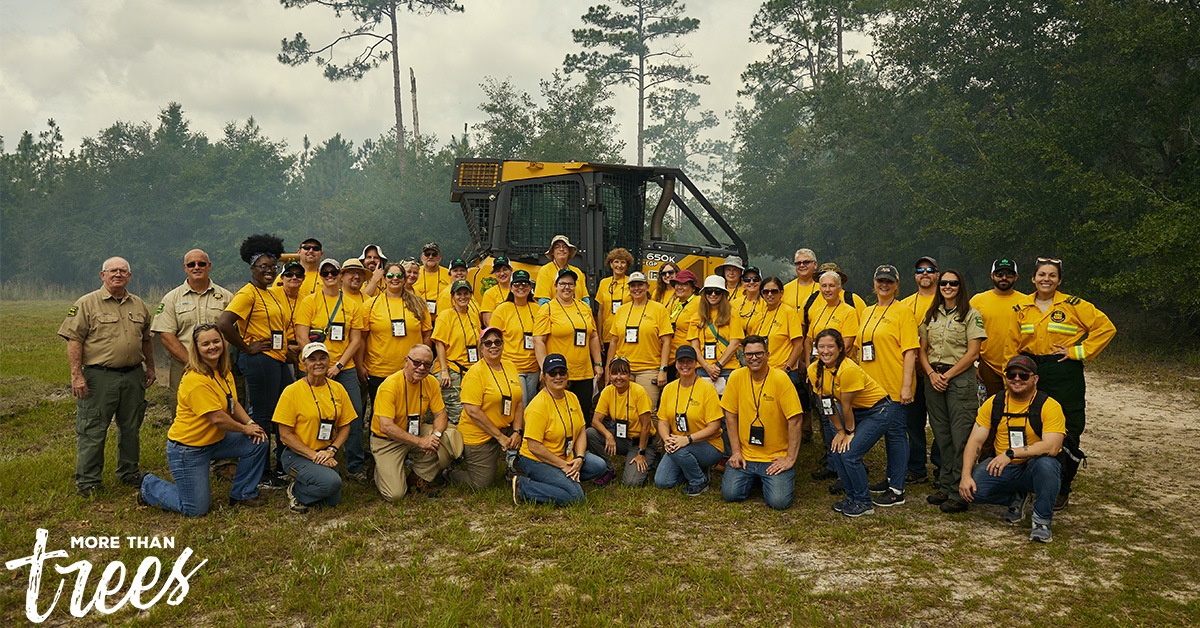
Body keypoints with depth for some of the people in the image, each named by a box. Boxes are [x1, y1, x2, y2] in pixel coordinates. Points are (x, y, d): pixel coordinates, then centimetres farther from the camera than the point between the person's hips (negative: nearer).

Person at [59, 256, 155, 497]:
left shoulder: (138, 305, 13)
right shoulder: (87, 303, -3)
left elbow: (146, 339, 23)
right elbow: (74, 340, -8)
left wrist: (150, 367, 20)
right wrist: (76, 375, -14)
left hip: (133, 376, 5)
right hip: (99, 376, -5)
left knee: (131, 427, 13)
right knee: (92, 431, -1)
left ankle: (129, 472, 27)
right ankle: (87, 481, 9)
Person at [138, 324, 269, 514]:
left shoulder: (224, 372, 3)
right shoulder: (195, 380, -26)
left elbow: (233, 403, 13)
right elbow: (217, 418, -26)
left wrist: (251, 423, -4)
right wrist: (245, 429, -12)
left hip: (215, 440, 9)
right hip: (187, 448, -9)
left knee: (259, 443, -5)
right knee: (196, 511, -4)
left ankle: (243, 494, 14)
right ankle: (150, 486, 21)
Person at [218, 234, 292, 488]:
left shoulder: (271, 294, 17)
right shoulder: (248, 293, -11)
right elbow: (223, 324, -23)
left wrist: (287, 346, 13)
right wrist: (246, 348, -15)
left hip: (278, 360, 9)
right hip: (259, 360, -9)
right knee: (262, 418, -1)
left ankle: (282, 468, 28)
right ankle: (262, 474, 9)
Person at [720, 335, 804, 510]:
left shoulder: (780, 379, -13)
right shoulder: (736, 377, -3)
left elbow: (794, 421, -13)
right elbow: (730, 416, 4)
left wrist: (790, 459, -13)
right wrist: (736, 451, 0)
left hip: (776, 456, -3)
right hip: (745, 455, 3)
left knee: (779, 502, -17)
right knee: (730, 494, -12)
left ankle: (785, 477, 19)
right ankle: (753, 478, 21)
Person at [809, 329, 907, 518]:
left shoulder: (848, 369, -31)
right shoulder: (814, 370, -8)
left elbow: (846, 406, -20)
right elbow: (827, 404, 0)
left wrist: (850, 432, -9)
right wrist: (840, 431, 0)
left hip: (879, 410, -7)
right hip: (857, 411, 8)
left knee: (849, 454, -15)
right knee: (836, 450, -2)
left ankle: (864, 503, 2)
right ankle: (852, 497, 17)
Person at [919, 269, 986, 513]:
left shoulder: (971, 314, -1)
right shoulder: (931, 315, 14)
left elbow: (973, 353, -8)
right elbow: (923, 349, 13)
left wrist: (947, 375, -11)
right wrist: (932, 373, -4)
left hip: (960, 377, -5)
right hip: (933, 379, 5)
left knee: (961, 437, -6)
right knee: (941, 435, 8)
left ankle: (960, 493, -3)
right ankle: (945, 487, 16)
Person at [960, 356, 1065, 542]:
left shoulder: (1049, 406, -10)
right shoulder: (993, 403, 2)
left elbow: (1052, 446, -24)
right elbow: (975, 441, -1)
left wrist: (1011, 453, -32)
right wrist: (966, 475, -16)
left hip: (1033, 470, -3)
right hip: (1000, 466, 4)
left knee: (1047, 464, -38)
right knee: (970, 490, -23)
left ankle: (1042, 520, -14)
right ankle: (1016, 499, 9)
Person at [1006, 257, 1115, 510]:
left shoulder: (1072, 305, -2)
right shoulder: (1022, 308, 8)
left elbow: (1106, 328, -3)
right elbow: (1012, 347, 13)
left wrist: (1077, 351, -8)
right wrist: (1012, 378, 8)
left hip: (1065, 375, -3)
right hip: (1031, 374, 3)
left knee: (1066, 434, -1)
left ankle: (1062, 490, 13)